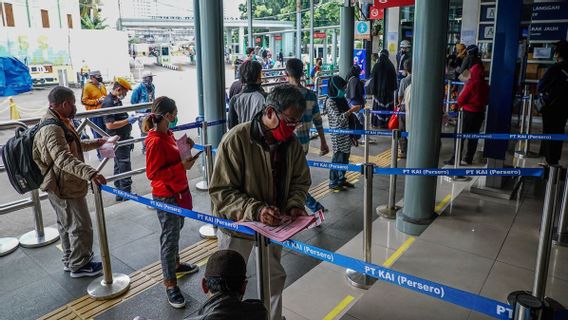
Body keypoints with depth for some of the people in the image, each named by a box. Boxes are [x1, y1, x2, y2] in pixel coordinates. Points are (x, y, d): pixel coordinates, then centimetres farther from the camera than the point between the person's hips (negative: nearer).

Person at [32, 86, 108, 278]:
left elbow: (71, 146, 25)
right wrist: (90, 173, -53)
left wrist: (94, 144, 30)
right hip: (66, 188, -11)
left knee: (66, 224, 24)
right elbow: (63, 158, -42)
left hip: (59, 186, 11)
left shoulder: (57, 123, 7)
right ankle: (79, 265, 19)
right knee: (81, 227, 3)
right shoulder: (52, 129, -27)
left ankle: (70, 259, 41)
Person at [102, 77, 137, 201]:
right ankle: (125, 193, 3)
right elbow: (110, 125, -26)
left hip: (123, 139, 10)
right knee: (124, 167, -5)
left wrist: (129, 118, 10)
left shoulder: (117, 100, 10)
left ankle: (119, 190, 28)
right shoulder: (108, 102, -20)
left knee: (119, 166, 17)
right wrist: (128, 121, -23)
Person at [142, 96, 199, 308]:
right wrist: (182, 166, -26)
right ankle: (170, 284, 12)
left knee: (175, 231, 24)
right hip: (166, 196, -9)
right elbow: (153, 173, -24)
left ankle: (175, 264, 45)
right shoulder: (155, 141, -24)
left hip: (178, 191, 9)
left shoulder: (167, 134, 4)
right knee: (170, 237, 0)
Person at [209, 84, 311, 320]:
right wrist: (255, 210, -35)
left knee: (275, 276, 24)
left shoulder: (291, 142, -10)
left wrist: (295, 205, -17)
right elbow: (221, 191, -25)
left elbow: (300, 181, 2)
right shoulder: (236, 139, -26)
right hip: (236, 222, -5)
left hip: (273, 222, 5)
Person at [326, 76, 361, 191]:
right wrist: (351, 110, -22)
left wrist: (354, 109, 7)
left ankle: (341, 179, 29)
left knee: (345, 156, 14)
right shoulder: (330, 101, -15)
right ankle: (333, 182, 12)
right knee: (338, 157, -1)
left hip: (346, 133, 8)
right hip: (338, 135, -8)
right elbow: (338, 118, -22)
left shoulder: (342, 99, 10)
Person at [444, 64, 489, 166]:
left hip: (468, 112, -6)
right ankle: (468, 159, 16)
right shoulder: (486, 85, 4)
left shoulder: (471, 84, -15)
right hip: (480, 113, 6)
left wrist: (460, 105, 6)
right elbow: (487, 101, 10)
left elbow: (461, 100, -13)